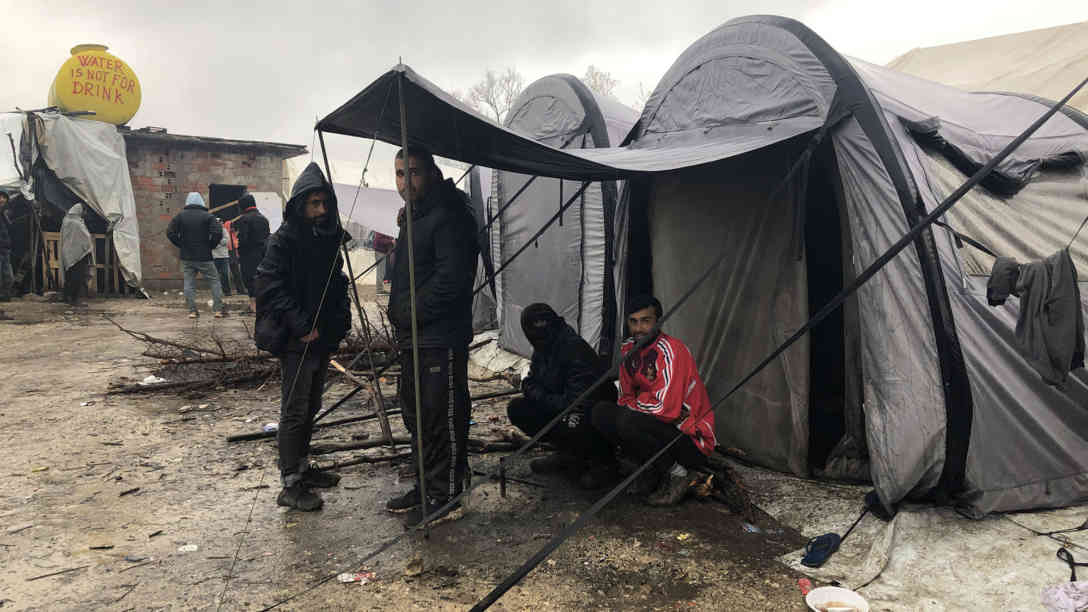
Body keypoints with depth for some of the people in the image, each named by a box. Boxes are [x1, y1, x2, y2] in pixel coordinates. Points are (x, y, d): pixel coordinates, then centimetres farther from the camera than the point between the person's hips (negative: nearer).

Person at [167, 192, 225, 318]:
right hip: (204, 257, -3)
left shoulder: (180, 216, 4)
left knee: (189, 283, 8)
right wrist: (210, 246, 0)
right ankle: (219, 309, 1)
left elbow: (170, 232, -1)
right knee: (214, 281, 5)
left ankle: (192, 311, 5)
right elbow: (217, 233, -15)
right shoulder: (207, 216, -4)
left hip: (186, 257, 3)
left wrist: (181, 245, 7)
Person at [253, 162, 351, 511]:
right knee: (295, 411, -2)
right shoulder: (285, 238, -12)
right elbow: (268, 285, -18)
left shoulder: (330, 236, 10)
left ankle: (303, 468, 31)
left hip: (322, 338, 8)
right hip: (296, 340, -7)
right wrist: (300, 326, -21)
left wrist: (340, 322, 7)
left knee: (311, 407, 17)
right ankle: (290, 485, 6)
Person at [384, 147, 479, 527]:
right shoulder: (414, 218, 17)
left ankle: (445, 498, 10)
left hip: (441, 340, -11)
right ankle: (425, 487, 31)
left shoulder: (448, 216, -15)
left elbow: (450, 279, -24)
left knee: (443, 417, -2)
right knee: (416, 414, 18)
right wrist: (399, 314, 9)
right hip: (413, 338, 11)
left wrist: (410, 312, -15)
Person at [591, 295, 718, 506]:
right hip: (657, 426, 8)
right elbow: (626, 398, 14)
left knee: (628, 422, -30)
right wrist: (629, 406, -10)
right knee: (601, 412, -4)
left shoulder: (671, 351, -22)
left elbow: (666, 408, -29)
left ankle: (679, 473, -8)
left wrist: (633, 405, -11)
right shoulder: (630, 349, 4)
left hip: (693, 441, -8)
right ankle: (655, 471, 5)